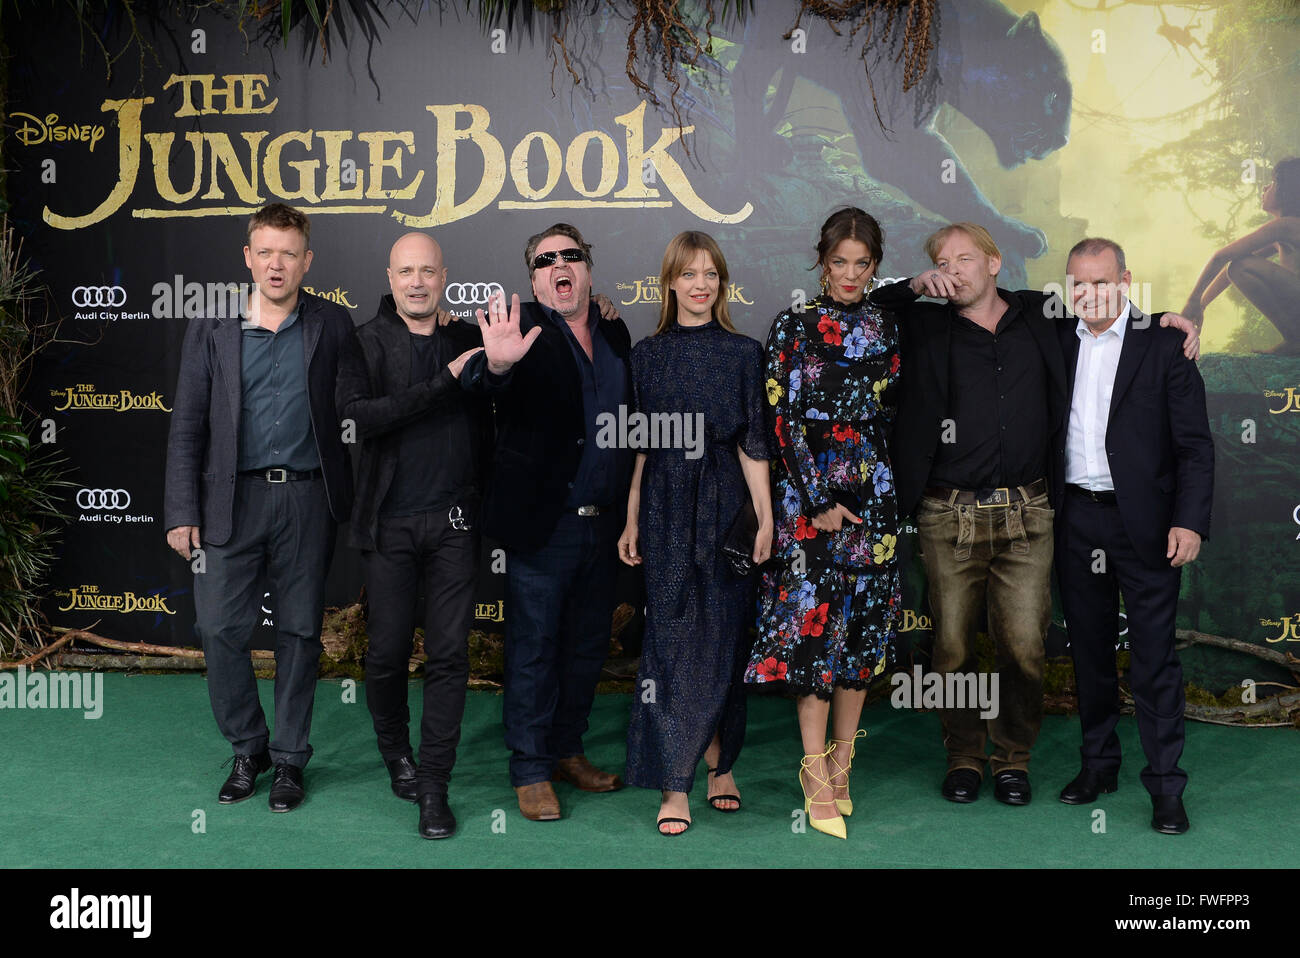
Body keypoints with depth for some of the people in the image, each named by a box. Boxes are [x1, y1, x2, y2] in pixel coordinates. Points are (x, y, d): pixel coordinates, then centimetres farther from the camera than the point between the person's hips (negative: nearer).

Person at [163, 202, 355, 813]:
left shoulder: (332, 326, 4)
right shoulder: (211, 330, 5)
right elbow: (187, 427, 4)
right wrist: (182, 512, -2)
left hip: (307, 500, 0)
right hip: (232, 500, 0)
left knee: (300, 632, 7)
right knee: (220, 630, 0)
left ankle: (289, 758, 22)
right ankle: (248, 748, 22)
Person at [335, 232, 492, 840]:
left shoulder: (468, 340, 7)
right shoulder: (366, 344, -1)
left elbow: (486, 425, 15)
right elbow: (358, 413, -18)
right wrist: (444, 381, -20)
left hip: (453, 521, 2)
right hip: (389, 523, -1)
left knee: (449, 655, 1)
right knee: (387, 652, 6)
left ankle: (434, 786, 10)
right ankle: (397, 752, 31)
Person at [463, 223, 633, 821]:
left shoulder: (616, 335, 10)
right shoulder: (522, 330, -7)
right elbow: (481, 382, -27)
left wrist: (630, 513, 6)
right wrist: (496, 363, -52)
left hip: (604, 523, 6)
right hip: (543, 525, -5)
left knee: (587, 644, 16)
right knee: (533, 649, 4)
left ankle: (567, 751, 32)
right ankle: (531, 772, 16)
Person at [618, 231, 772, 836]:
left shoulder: (743, 353, 4)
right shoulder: (647, 355, 7)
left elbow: (753, 444, 2)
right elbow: (640, 444, 8)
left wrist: (765, 518, -3)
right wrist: (631, 520, 5)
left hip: (725, 505, 0)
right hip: (666, 509, 0)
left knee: (724, 636, 5)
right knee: (672, 638, -4)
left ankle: (718, 762, 22)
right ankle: (676, 786, -1)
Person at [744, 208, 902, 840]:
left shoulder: (887, 330, 9)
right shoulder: (793, 327, -1)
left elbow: (892, 415, 13)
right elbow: (783, 419, -6)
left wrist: (878, 490, 5)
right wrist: (820, 500, -10)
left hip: (872, 493, 4)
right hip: (807, 491, -4)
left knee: (863, 620, 6)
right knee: (812, 619, -5)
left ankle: (841, 760, 18)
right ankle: (817, 776, 2)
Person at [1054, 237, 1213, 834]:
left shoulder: (1163, 345, -3)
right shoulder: (1057, 344, 9)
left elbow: (1195, 444, -5)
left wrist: (1190, 521, -13)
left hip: (1143, 523, -4)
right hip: (1075, 520, 4)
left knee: (1154, 658, -2)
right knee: (1089, 650, 14)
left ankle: (1165, 785, 6)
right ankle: (1099, 764, 27)